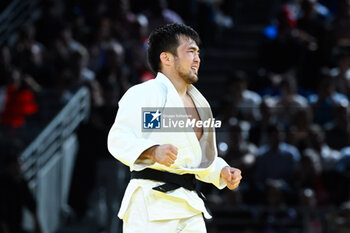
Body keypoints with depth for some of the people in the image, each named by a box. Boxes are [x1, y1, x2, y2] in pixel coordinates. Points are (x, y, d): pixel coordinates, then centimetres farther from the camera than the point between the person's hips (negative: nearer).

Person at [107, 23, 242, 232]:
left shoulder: (198, 102, 21)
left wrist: (222, 172, 12)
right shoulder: (145, 94, -8)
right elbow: (119, 138, -18)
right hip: (151, 205, -9)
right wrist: (153, 151, -34)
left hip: (189, 204, 9)